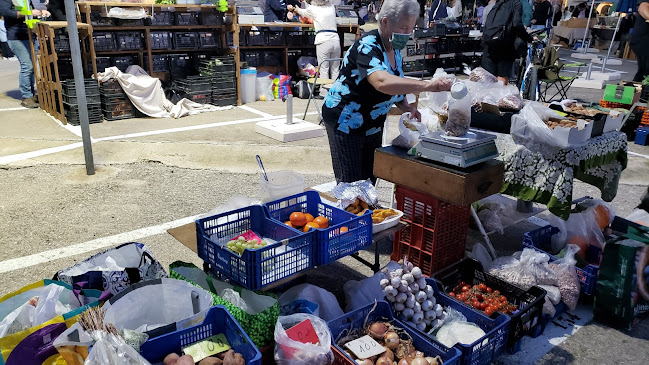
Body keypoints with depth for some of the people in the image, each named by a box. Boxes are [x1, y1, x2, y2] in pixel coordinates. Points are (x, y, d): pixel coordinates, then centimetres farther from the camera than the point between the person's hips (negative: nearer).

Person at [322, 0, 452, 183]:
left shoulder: (395, 49, 2)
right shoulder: (367, 47, -24)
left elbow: (395, 83, 18)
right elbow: (382, 82, -45)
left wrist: (405, 106, -3)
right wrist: (427, 85, -51)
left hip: (373, 125, 8)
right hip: (346, 121, -8)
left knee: (370, 179, 13)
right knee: (350, 183, -5)